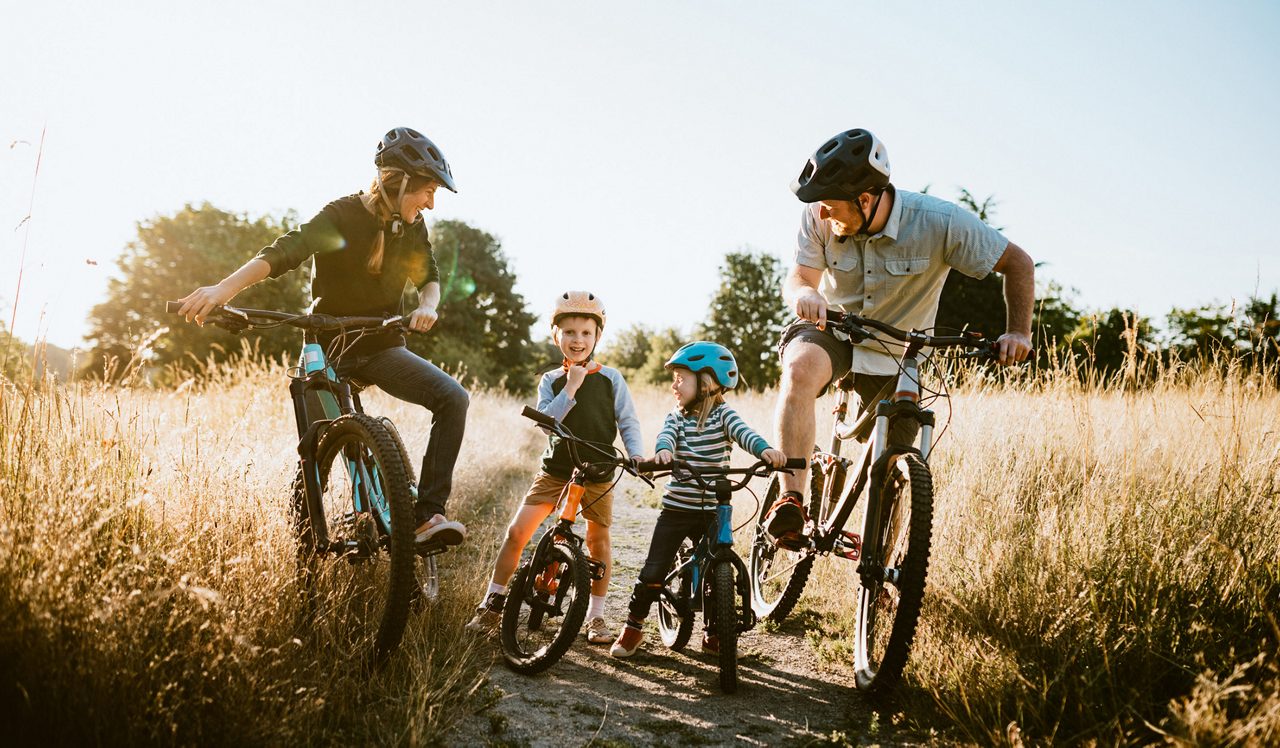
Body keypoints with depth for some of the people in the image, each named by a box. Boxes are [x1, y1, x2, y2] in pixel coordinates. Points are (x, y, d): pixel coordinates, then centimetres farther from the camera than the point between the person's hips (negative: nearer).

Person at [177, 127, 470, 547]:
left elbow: (428, 276, 9)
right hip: (330, 347, -3)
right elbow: (285, 252, -28)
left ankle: (429, 515, -21)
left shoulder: (412, 228, 1)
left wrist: (427, 305, -18)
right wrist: (223, 289, -45)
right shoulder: (341, 217, -15)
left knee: (453, 398, -20)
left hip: (382, 347, 4)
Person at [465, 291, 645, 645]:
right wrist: (571, 388, -20)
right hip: (555, 468, 1)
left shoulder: (610, 379, 0)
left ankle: (596, 614, 20)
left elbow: (628, 422, 1)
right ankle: (492, 604, 6)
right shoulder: (551, 381, 2)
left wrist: (637, 455, -14)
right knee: (517, 530, -7)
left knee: (598, 539, 4)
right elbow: (546, 422, -12)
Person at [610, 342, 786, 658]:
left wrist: (765, 449, -42)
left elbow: (743, 432, -20)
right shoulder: (675, 418, 4)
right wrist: (663, 451, -41)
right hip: (676, 509, 1)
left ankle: (713, 633, 25)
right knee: (653, 572, -2)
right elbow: (666, 437, -16)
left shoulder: (722, 414, -2)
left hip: (712, 512, -1)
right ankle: (633, 627, 15)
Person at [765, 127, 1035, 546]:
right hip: (832, 329, 0)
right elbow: (799, 277, -16)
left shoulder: (940, 223, -24)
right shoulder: (819, 218, -19)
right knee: (800, 370, -37)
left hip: (896, 358, 0)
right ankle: (791, 502, -36)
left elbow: (1018, 263, -14)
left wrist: (1018, 333, -24)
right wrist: (804, 294, -41)